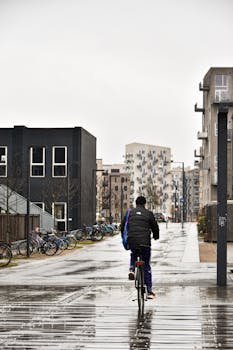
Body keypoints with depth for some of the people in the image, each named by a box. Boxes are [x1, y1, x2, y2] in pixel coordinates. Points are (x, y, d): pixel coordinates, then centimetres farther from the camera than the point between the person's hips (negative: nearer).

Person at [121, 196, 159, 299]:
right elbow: (155, 227, 10)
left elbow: (122, 226, 14)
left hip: (131, 241, 2)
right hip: (145, 242, -2)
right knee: (146, 267, 7)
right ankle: (149, 291, 4)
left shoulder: (130, 212, 10)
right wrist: (156, 236, 31)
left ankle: (131, 269, 9)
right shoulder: (148, 213, 5)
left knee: (133, 254, 36)